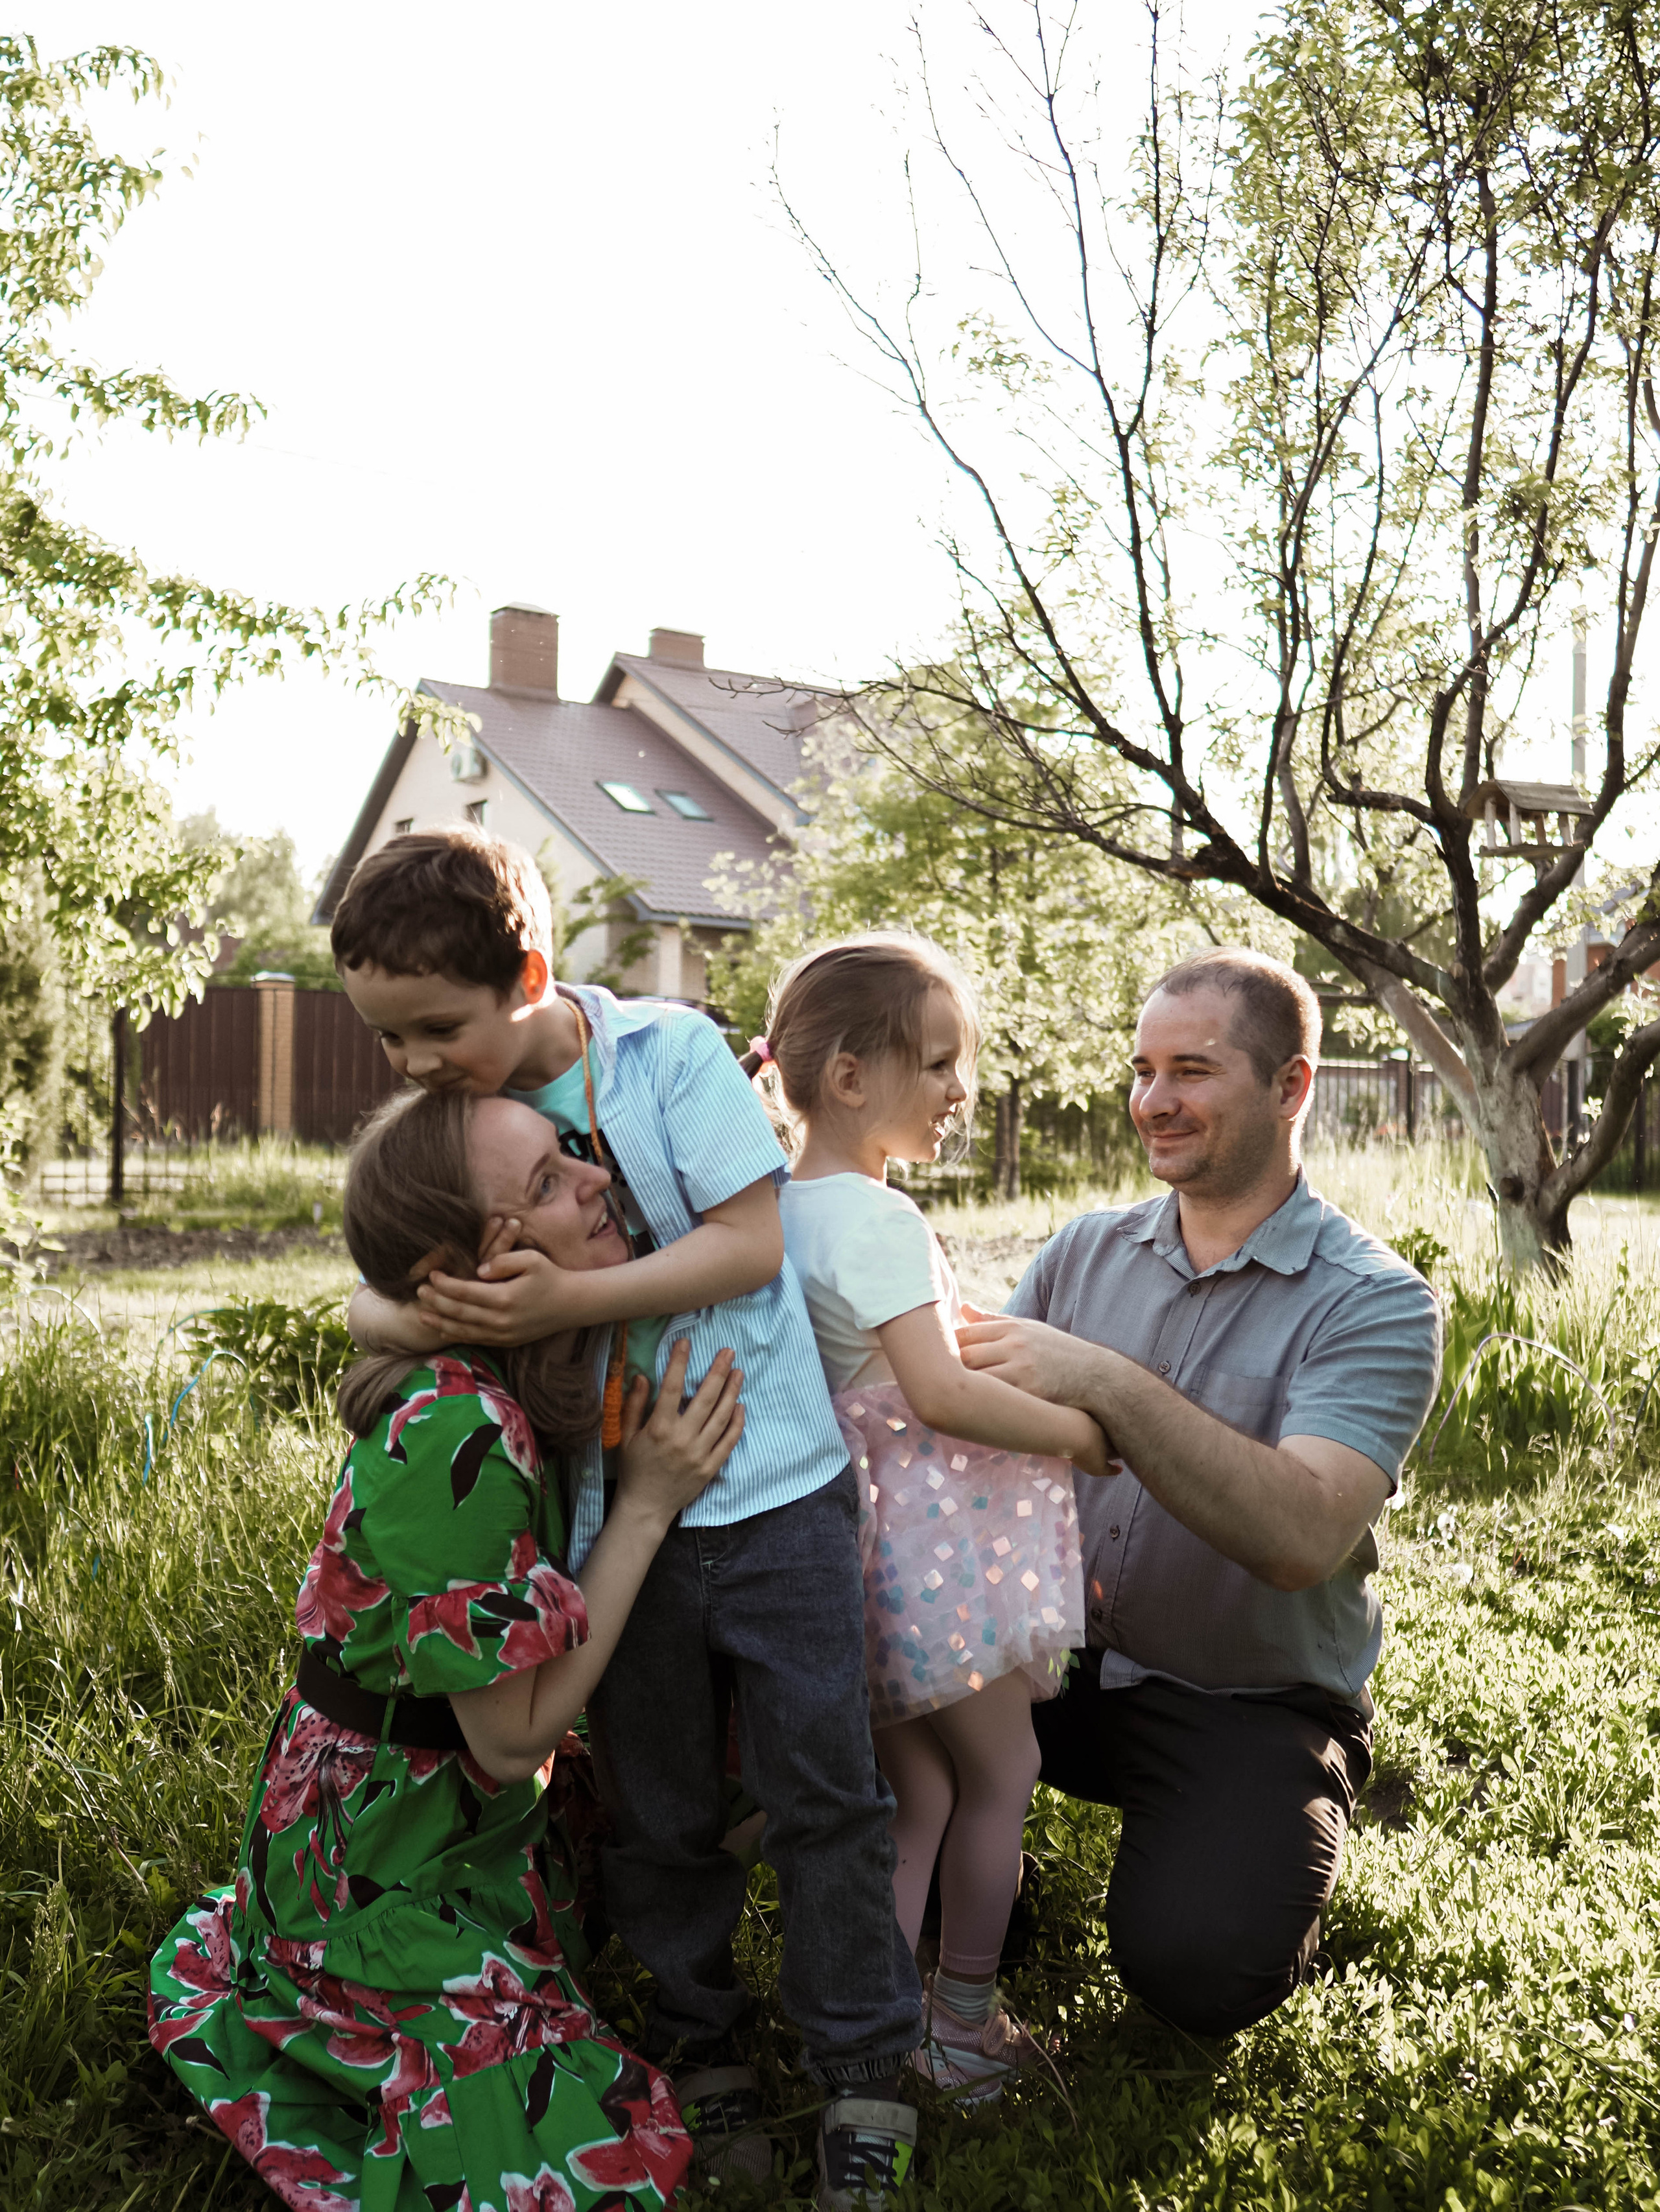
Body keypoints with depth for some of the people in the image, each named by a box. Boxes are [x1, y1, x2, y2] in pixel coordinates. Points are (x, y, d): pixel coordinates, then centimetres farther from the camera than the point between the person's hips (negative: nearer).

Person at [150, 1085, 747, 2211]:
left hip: (468, 1819, 9)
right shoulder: (454, 1432, -34)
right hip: (383, 1863, -9)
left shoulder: (526, 1378, -7)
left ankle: (235, 1956, 29)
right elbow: (513, 1736, -27)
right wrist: (649, 1504, -25)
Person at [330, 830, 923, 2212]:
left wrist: (566, 1300, -23)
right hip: (618, 1513, 4)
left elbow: (751, 1240, -15)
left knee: (822, 1787, 6)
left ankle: (865, 2079, 24)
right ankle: (703, 2058, 36)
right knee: (657, 1812, 15)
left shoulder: (672, 1051, -9)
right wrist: (444, 1309, -23)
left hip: (771, 1489, -3)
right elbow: (371, 1304, 0)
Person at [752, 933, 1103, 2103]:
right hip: (938, 1542, -8)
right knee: (1000, 1777, 11)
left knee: (918, 1795, 19)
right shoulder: (878, 1220, -21)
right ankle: (965, 2027, 26)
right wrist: (1078, 1432, -14)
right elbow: (940, 1393, -26)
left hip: (872, 1549, 9)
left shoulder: (786, 1208, 7)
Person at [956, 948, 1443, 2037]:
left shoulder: (1376, 1303, -13)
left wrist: (1108, 1385, -35)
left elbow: (1302, 1536, -27)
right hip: (1062, 1658, 4)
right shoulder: (1087, 1251, 4)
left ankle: (1270, 1841, 10)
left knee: (1195, 1964, -25)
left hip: (1254, 1703, -3)